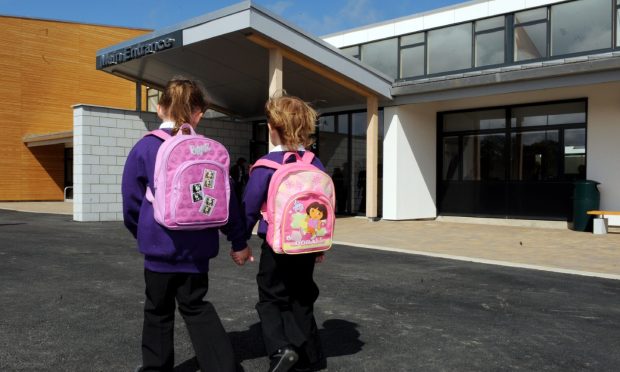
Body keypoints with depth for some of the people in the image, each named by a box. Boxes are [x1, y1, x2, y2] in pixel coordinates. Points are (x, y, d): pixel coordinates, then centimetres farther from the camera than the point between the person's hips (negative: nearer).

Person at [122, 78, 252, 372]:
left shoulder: (145, 147, -6)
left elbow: (131, 200, -1)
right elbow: (226, 199, -1)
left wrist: (142, 233, 17)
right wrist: (238, 240, 9)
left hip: (160, 245, -2)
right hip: (197, 245, 2)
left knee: (158, 309, 18)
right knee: (195, 306, 17)